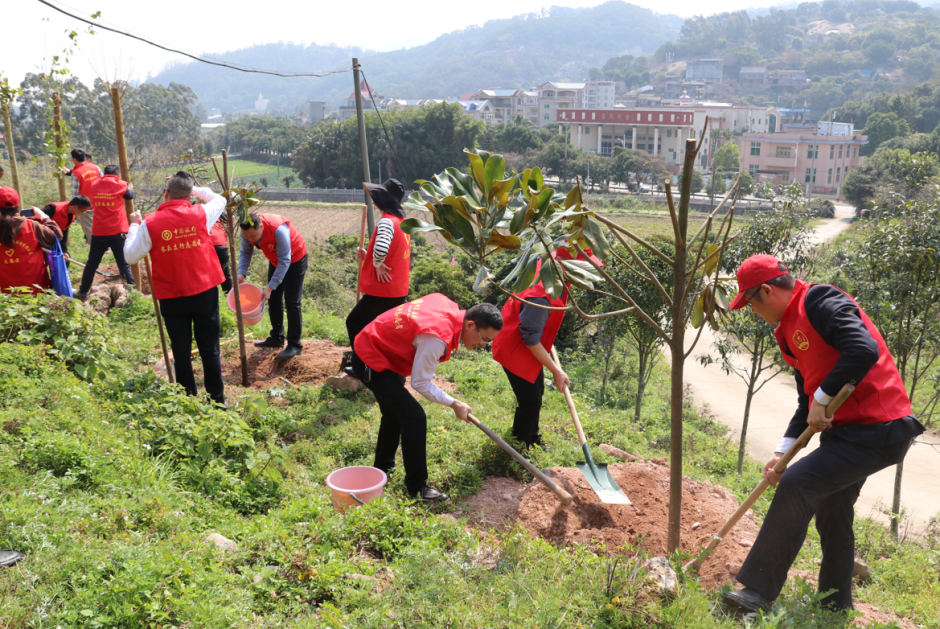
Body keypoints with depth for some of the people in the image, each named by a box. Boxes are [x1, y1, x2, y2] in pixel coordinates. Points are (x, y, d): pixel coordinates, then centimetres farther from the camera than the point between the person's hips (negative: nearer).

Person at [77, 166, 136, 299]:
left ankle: (83, 291, 23)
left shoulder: (94, 185, 8)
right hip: (117, 232, -3)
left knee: (92, 263, 15)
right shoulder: (120, 185, -1)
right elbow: (130, 195, 13)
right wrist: (129, 188, 33)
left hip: (98, 233, 3)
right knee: (124, 264, -1)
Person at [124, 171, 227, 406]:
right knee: (210, 349, 9)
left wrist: (134, 226, 15)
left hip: (172, 298, -1)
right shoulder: (200, 215, -5)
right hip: (204, 293, 1)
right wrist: (192, 187, 18)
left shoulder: (150, 224, -9)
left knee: (181, 352, 10)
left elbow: (131, 255, 3)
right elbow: (219, 199, 17)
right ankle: (217, 400, 16)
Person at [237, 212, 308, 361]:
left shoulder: (278, 230, -40)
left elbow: (285, 261, -35)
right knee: (273, 299, 10)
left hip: (295, 260, -7)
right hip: (275, 260, 7)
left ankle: (294, 345, -3)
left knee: (292, 302, -10)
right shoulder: (248, 231, -21)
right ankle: (276, 338, 23)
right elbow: (245, 252, -7)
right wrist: (241, 273, -24)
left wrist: (270, 287, -37)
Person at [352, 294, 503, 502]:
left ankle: (382, 468, 43)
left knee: (395, 412, 24)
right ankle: (417, 487, -4)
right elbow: (421, 383, -24)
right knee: (414, 417, -14)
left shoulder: (451, 308, -9)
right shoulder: (437, 338, -33)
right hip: (372, 363, -10)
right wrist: (454, 404, -14)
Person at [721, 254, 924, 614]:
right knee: (831, 515, 17)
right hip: (848, 430, 11)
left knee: (795, 486, -18)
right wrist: (783, 451, 7)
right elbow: (808, 401, 17)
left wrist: (822, 399, -20)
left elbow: (864, 349, -30)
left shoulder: (820, 301, -14)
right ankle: (835, 608, 32)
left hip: (877, 431, -11)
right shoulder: (792, 329, 15)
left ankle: (758, 592, -11)